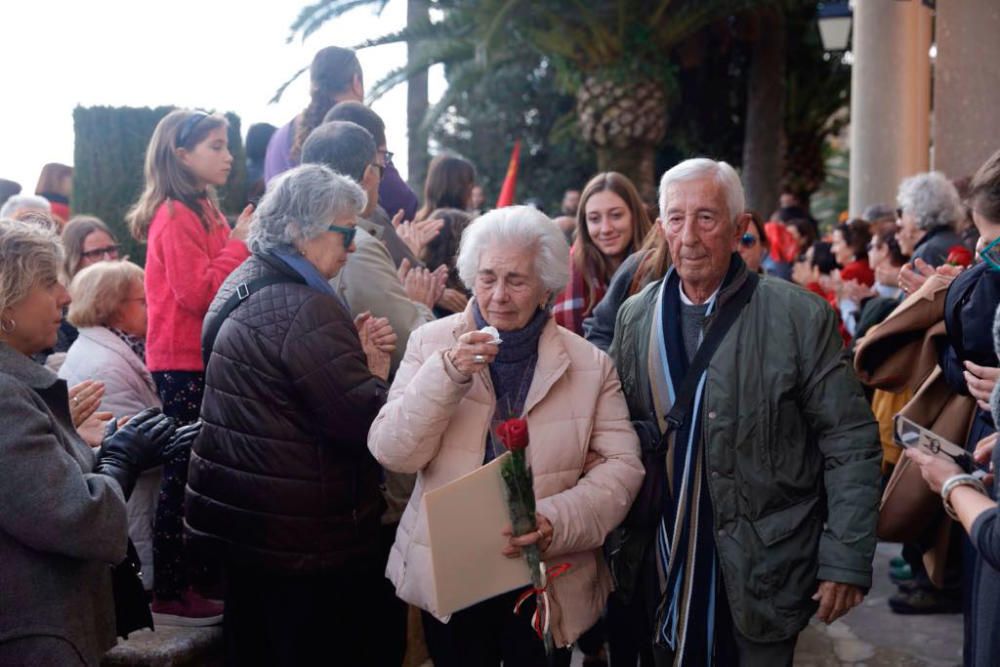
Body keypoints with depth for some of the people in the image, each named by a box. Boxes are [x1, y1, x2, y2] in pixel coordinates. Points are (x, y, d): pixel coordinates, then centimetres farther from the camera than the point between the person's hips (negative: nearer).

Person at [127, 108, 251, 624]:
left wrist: (245, 242, 6)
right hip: (184, 365, -9)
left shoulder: (201, 211, 14)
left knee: (191, 474, 13)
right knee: (183, 476, -3)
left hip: (200, 360, 9)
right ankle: (169, 596, 6)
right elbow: (196, 294, -22)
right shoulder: (177, 217, -14)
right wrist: (239, 243, -16)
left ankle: (183, 583, 23)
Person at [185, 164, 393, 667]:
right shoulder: (306, 310, -22)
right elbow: (367, 424, -24)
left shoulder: (244, 283, 9)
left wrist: (355, 352, 0)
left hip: (243, 521, 10)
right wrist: (376, 370, -6)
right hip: (302, 537, -10)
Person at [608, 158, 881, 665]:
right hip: (660, 570, 4)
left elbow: (851, 445, -9)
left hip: (759, 575, -3)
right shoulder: (636, 317, 2)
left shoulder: (800, 317, -11)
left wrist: (846, 561, -13)